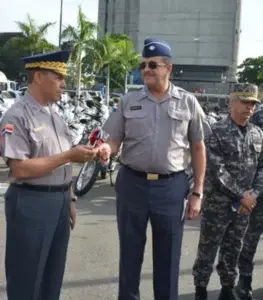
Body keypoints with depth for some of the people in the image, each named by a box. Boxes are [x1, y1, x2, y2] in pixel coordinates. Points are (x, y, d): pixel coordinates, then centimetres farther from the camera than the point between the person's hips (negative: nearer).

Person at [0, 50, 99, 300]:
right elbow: (21, 169, -21)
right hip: (30, 203, -8)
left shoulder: (54, 115, 13)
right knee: (27, 280, 5)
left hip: (60, 201, 8)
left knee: (53, 276, 18)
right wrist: (69, 156, -20)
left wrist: (69, 199, 15)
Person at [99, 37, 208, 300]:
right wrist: (105, 149, -23)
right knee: (130, 252, 13)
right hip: (132, 183, 1)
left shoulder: (188, 102, 1)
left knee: (168, 256, 10)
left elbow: (198, 148, 5)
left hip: (172, 186, -1)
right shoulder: (128, 101, 3)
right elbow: (113, 141, 2)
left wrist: (197, 192, 2)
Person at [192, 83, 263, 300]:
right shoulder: (216, 131, -10)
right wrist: (241, 195, -15)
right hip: (217, 203, -5)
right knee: (208, 250, 6)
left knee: (233, 250, 16)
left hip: (245, 205, 5)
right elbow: (216, 170, -16)